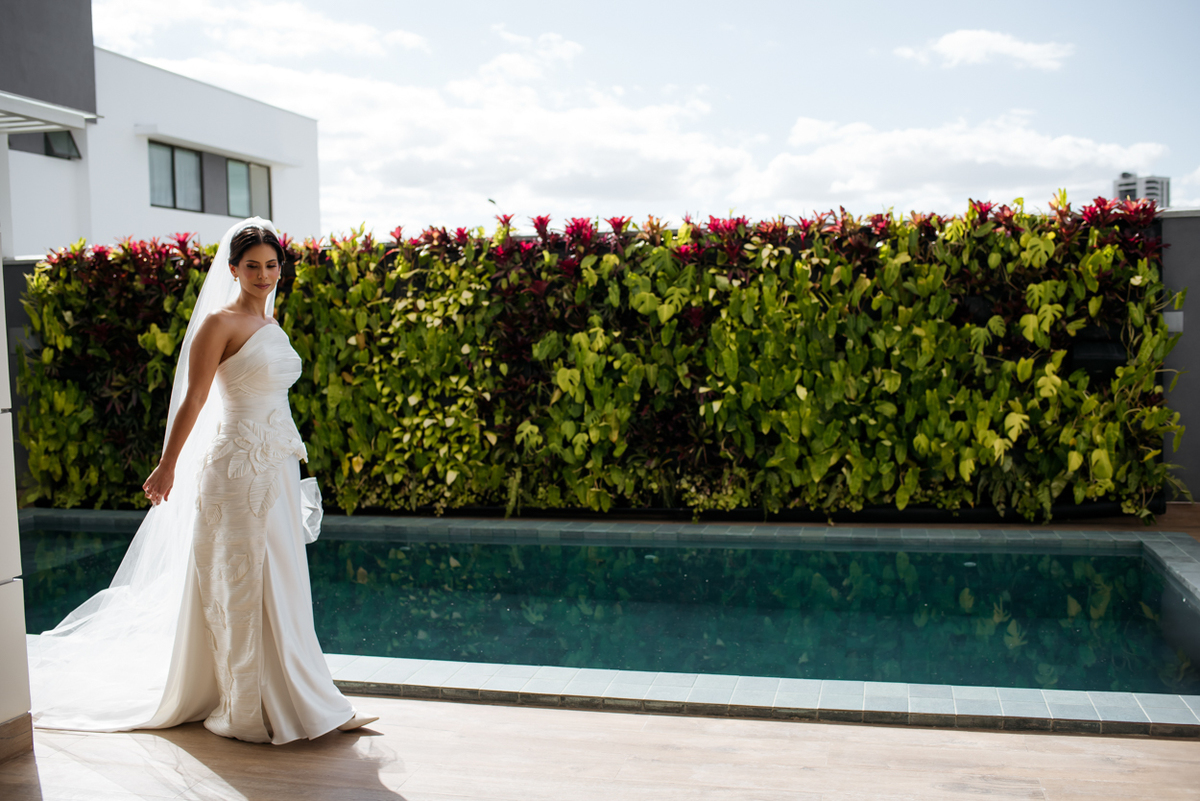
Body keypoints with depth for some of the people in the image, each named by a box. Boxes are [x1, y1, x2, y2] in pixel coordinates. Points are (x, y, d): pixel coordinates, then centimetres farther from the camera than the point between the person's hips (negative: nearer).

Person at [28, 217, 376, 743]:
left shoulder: (270, 323, 14)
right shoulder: (218, 323, -9)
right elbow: (193, 400, -10)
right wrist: (167, 466, -9)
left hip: (278, 468, 8)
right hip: (238, 467, -8)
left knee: (280, 584, 12)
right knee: (239, 586, 1)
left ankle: (288, 697, 22)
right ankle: (246, 711, 12)